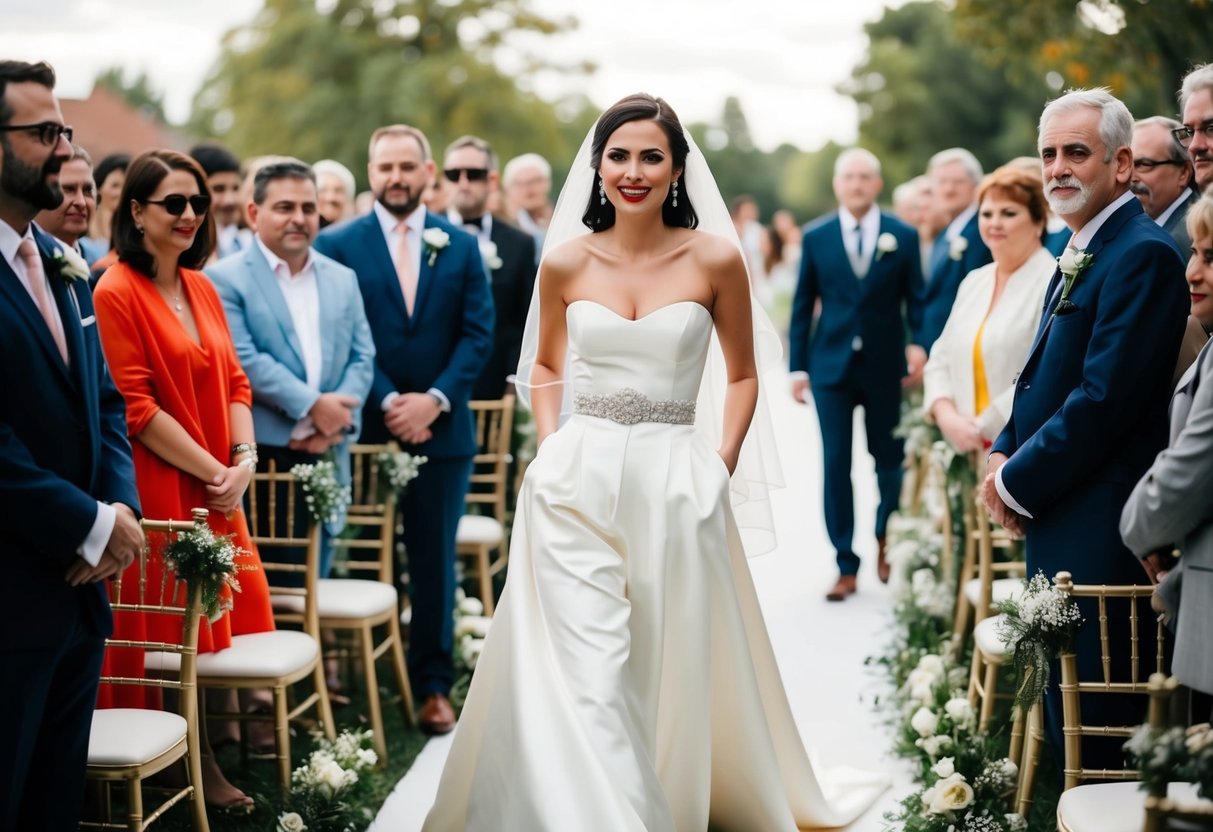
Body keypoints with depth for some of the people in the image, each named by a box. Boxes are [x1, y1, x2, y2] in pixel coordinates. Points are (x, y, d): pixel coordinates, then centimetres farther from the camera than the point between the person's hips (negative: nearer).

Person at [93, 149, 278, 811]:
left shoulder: (201, 289, 13)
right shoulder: (117, 292, -11)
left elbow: (234, 382, 12)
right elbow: (137, 408, -15)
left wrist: (244, 460, -4)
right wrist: (214, 472, -14)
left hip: (219, 489, 7)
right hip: (158, 489, -7)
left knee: (216, 629, 10)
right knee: (172, 631, 3)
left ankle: (215, 749, 20)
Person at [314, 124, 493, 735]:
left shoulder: (461, 246, 8)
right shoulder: (338, 244, 2)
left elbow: (479, 333, 2)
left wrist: (434, 399, -11)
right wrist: (387, 402, -14)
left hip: (441, 428, 2)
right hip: (366, 426, -1)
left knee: (435, 559, 7)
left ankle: (433, 685, 15)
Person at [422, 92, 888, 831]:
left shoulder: (715, 259, -2)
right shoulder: (565, 262, 3)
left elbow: (741, 376, 8)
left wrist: (723, 466, -3)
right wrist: (553, 449, 3)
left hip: (677, 484, -1)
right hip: (576, 483, 1)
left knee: (673, 668, 9)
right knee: (586, 671, -5)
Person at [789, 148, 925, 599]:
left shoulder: (902, 236, 2)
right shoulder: (816, 237, 4)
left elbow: (916, 299, 3)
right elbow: (803, 305, 6)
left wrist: (919, 345, -12)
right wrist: (797, 366, 2)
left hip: (886, 366, 0)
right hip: (832, 366, 0)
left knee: (890, 460, 10)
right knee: (836, 465, -2)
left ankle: (886, 545, 34)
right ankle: (846, 566, 5)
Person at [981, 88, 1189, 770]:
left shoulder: (1142, 254, -16)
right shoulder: (1081, 254, 15)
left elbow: (1104, 399, -22)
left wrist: (1018, 483, -13)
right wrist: (1005, 455, 6)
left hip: (1099, 528, -10)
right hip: (1058, 517, 10)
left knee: (1095, 719, -4)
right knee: (1064, 712, 17)